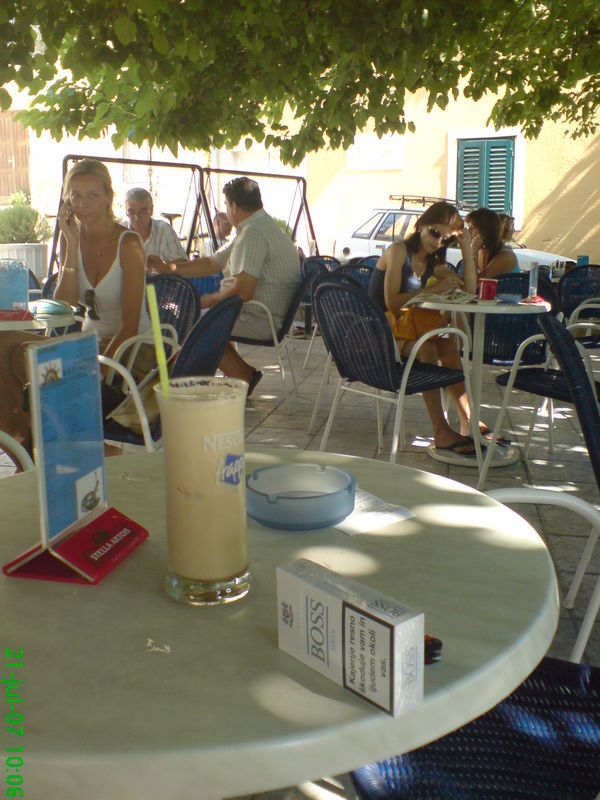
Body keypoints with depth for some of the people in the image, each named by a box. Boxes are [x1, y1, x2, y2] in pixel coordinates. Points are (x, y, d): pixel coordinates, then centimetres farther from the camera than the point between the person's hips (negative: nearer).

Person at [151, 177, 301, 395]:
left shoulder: (253, 233, -20)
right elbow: (211, 264, 20)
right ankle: (246, 373, 11)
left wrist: (210, 300, -8)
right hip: (266, 316, 10)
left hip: (261, 320, -10)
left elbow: (242, 292, -26)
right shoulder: (259, 227, 15)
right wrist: (169, 268, 16)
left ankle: (244, 378, 1)